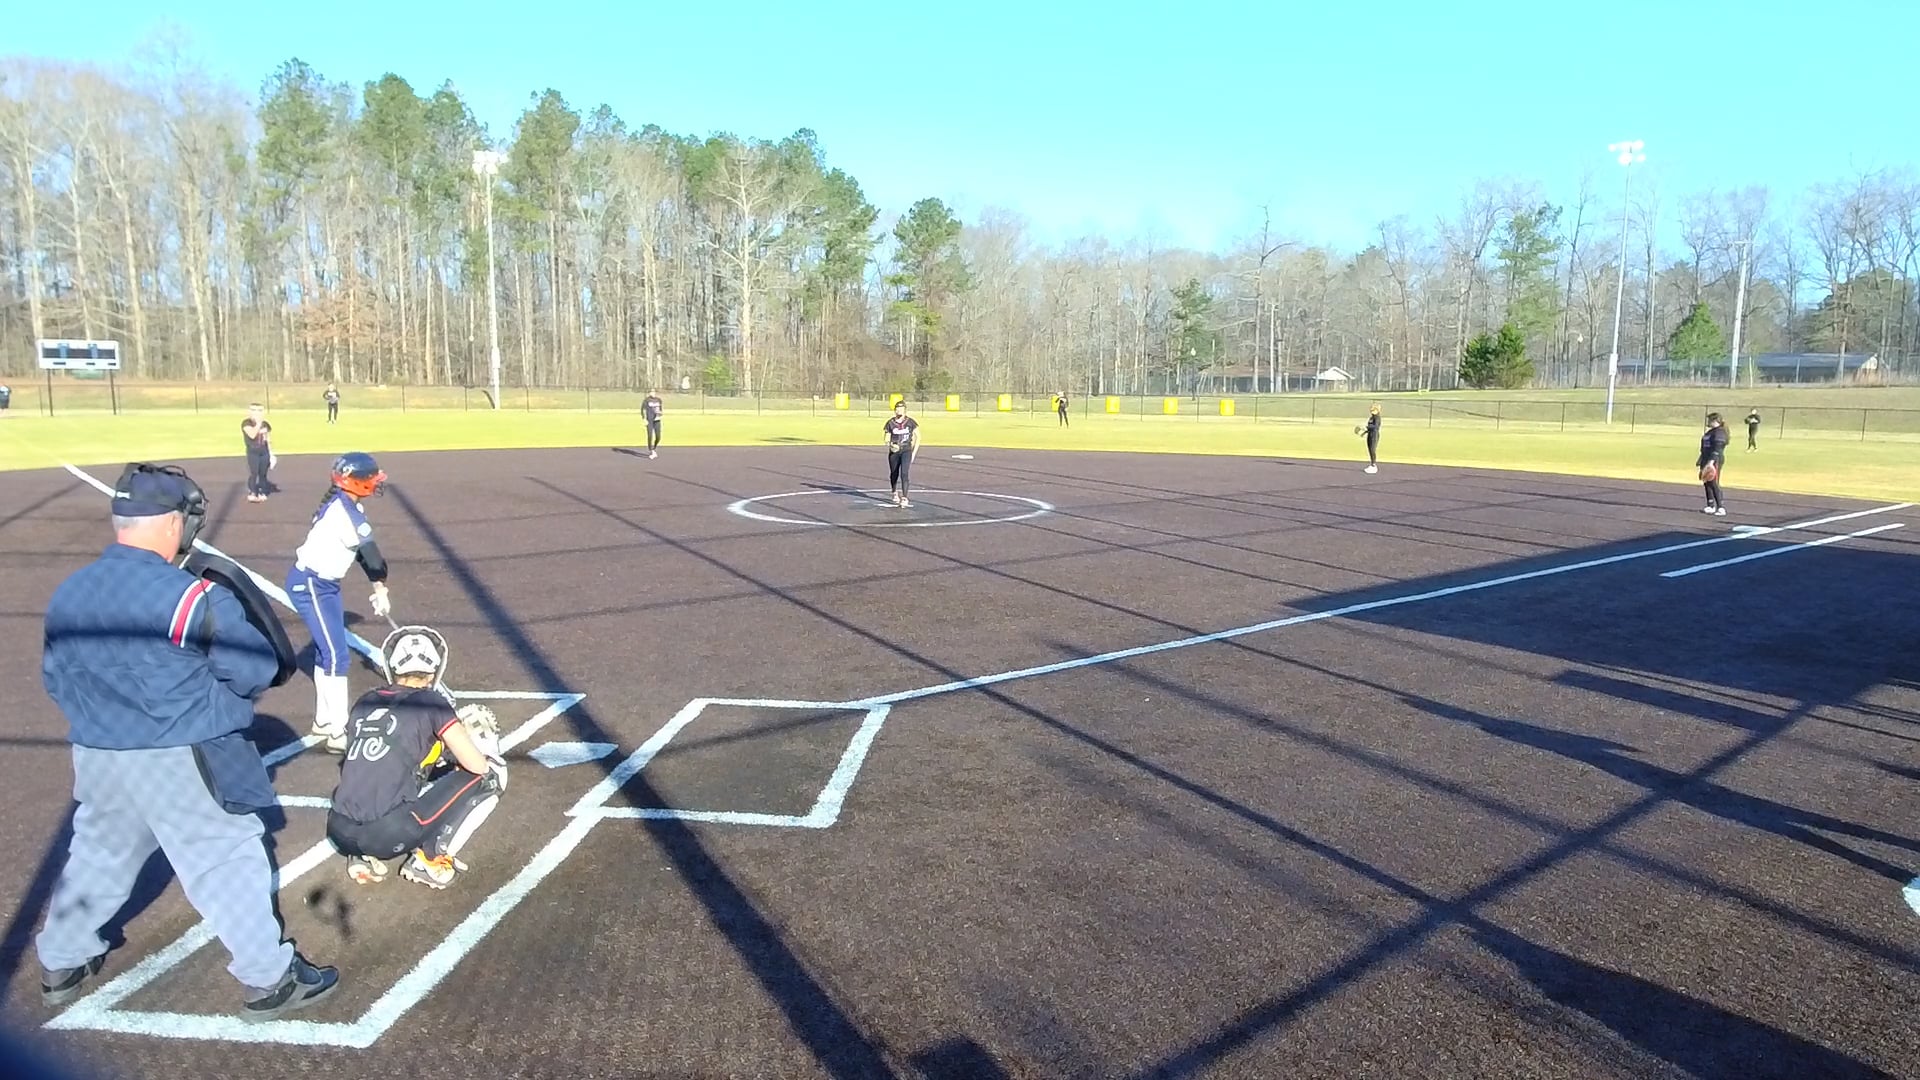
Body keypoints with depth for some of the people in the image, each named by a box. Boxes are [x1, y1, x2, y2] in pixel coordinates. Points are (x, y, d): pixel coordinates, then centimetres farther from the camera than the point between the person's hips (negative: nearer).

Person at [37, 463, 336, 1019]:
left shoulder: (67, 593, 1)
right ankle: (268, 979, 13)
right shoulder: (196, 596, -21)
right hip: (184, 762, -6)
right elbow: (257, 671, -15)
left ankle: (61, 963, 43)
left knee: (96, 857, 26)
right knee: (228, 862, 4)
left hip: (97, 760, 6)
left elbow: (56, 679, 12)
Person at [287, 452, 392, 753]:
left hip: (323, 583, 10)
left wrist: (377, 586, 8)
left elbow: (363, 551, 12)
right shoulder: (345, 509, -23)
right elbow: (369, 551, -19)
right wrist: (381, 589, -6)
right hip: (311, 585, -10)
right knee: (337, 656, -11)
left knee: (327, 650, 18)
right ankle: (339, 733, -8)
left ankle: (324, 721, 31)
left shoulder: (344, 505, 8)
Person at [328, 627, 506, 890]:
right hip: (389, 834, -6)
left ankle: (364, 857, 16)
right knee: (491, 776, 5)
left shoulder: (365, 702, 15)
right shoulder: (430, 702, -1)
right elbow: (477, 766, -3)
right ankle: (428, 860, 4)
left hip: (340, 832, 6)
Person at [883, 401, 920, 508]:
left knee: (904, 474, -19)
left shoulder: (910, 422, -3)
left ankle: (904, 498, -18)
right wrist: (890, 444, -16)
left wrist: (914, 453, 0)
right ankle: (895, 493, 41)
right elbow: (887, 439, 7)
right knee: (893, 475, 13)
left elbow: (918, 437, 4)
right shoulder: (890, 423, 1)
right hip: (894, 451, 3)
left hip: (906, 451, -3)